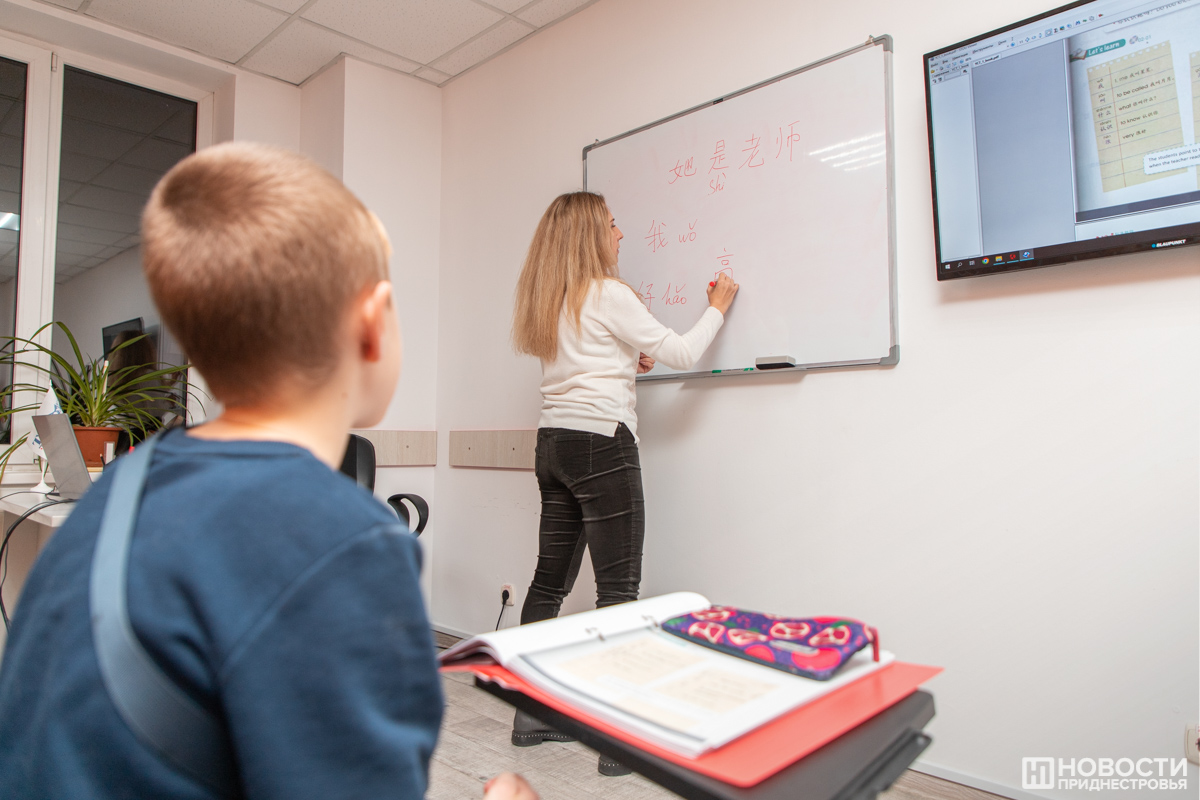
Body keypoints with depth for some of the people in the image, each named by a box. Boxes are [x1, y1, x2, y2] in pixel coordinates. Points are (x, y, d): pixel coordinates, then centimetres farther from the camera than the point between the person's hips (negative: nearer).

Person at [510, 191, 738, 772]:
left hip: (554, 442, 9)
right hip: (600, 444, -8)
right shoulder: (607, 294, -8)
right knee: (618, 589, -5)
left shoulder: (546, 301, 16)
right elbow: (681, 354, -5)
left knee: (550, 581, 12)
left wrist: (626, 361, 18)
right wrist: (717, 306, 9)